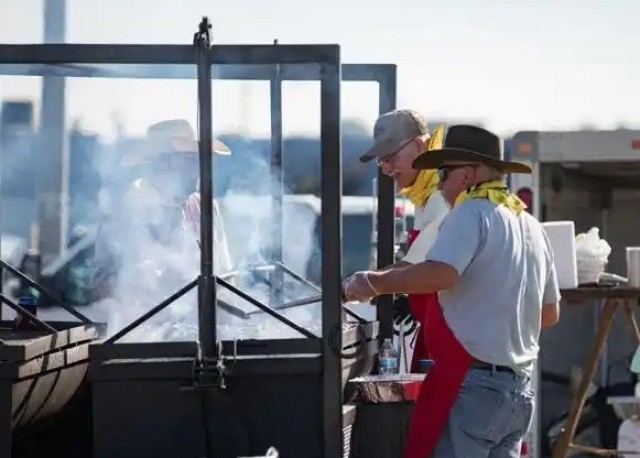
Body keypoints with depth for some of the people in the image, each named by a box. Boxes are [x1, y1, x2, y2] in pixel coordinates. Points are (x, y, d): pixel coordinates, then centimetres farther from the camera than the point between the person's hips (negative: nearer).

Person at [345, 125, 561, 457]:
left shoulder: (473, 212, -8)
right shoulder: (532, 226, 18)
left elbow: (439, 274, -25)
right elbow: (550, 313, 24)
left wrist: (374, 282, -14)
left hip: (473, 384, -9)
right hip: (519, 389, 9)